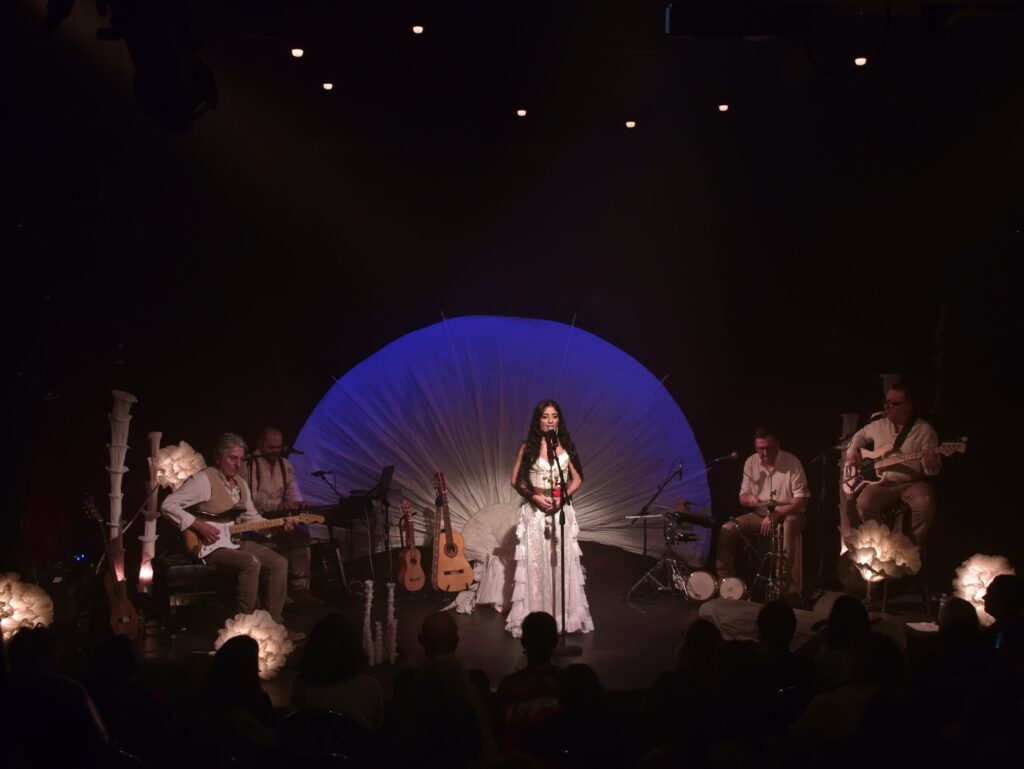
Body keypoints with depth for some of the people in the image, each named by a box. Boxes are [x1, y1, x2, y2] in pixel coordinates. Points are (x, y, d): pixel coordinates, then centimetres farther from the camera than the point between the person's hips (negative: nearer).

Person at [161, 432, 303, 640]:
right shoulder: (204, 480, -13)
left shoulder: (241, 483, 13)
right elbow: (168, 506, -19)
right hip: (208, 545, -9)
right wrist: (198, 525, -25)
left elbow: (251, 518, 20)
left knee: (278, 563, -6)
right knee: (251, 562, -32)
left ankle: (272, 623, -1)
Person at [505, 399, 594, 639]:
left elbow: (577, 478, 9)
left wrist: (563, 496, -9)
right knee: (535, 563, -2)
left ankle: (564, 616, 6)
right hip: (535, 511, -1)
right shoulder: (528, 447, 1)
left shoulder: (566, 446, 6)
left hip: (561, 510, 1)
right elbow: (516, 481, 3)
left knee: (563, 562, -1)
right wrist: (535, 497, -11)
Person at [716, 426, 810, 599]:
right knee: (727, 530, -16)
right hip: (760, 514, 5)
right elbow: (742, 497, 4)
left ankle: (785, 584, -37)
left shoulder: (792, 462, -14)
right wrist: (749, 498, -22)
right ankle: (725, 579, -8)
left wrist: (776, 515, -28)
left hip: (787, 513, -4)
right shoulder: (751, 462, -1)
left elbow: (801, 500, -17)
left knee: (789, 526, -39)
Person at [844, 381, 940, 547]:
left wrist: (931, 465, -29)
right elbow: (860, 436, 30)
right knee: (864, 503, -28)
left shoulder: (924, 430, -3)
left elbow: (933, 470, -5)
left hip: (912, 483, -2)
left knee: (925, 504, -34)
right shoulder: (878, 426, 8)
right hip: (881, 482, 2)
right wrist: (852, 451, 11)